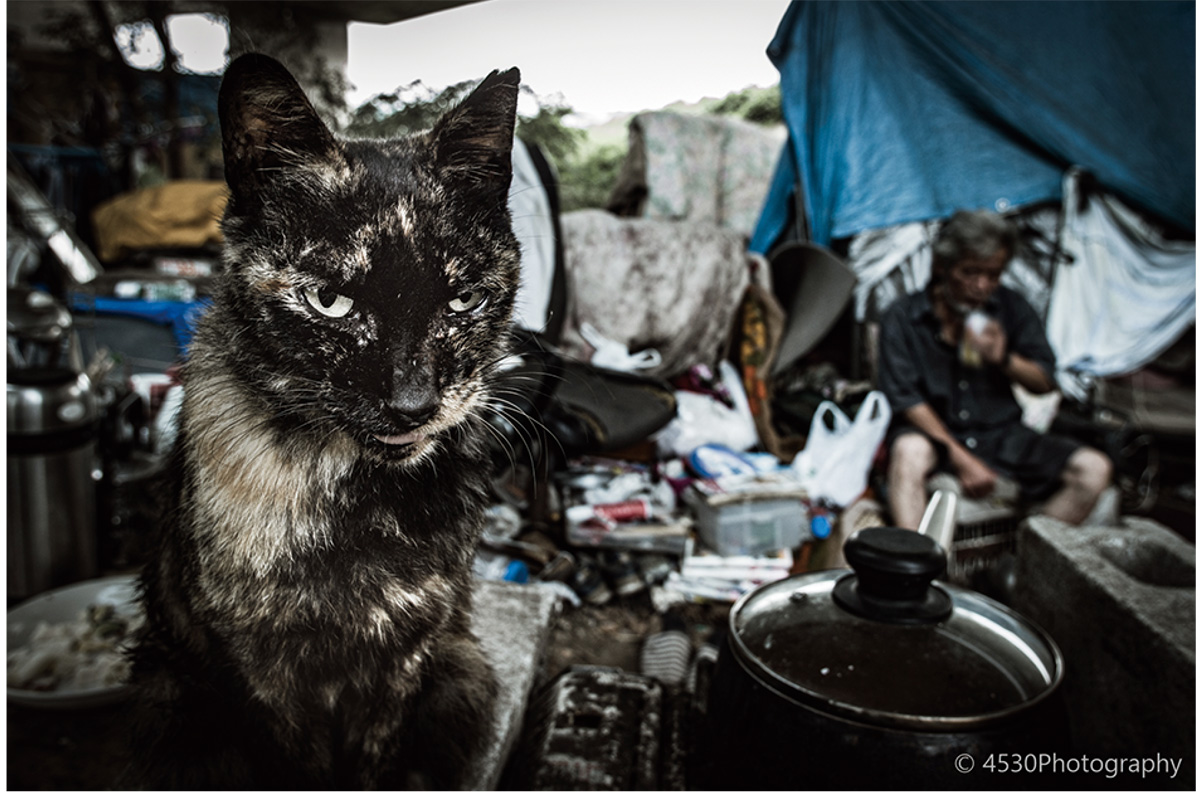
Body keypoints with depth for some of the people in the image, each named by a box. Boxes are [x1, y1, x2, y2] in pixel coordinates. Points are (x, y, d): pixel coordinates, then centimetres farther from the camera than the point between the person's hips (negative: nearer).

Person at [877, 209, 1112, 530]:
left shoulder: (1012, 308, 6)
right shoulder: (902, 317, -6)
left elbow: (1044, 382, 8)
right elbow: (907, 400, -12)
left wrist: (1005, 359, -15)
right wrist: (963, 460, -19)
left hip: (1002, 434, 5)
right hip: (935, 433, -4)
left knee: (1095, 468, -15)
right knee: (909, 450, -39)